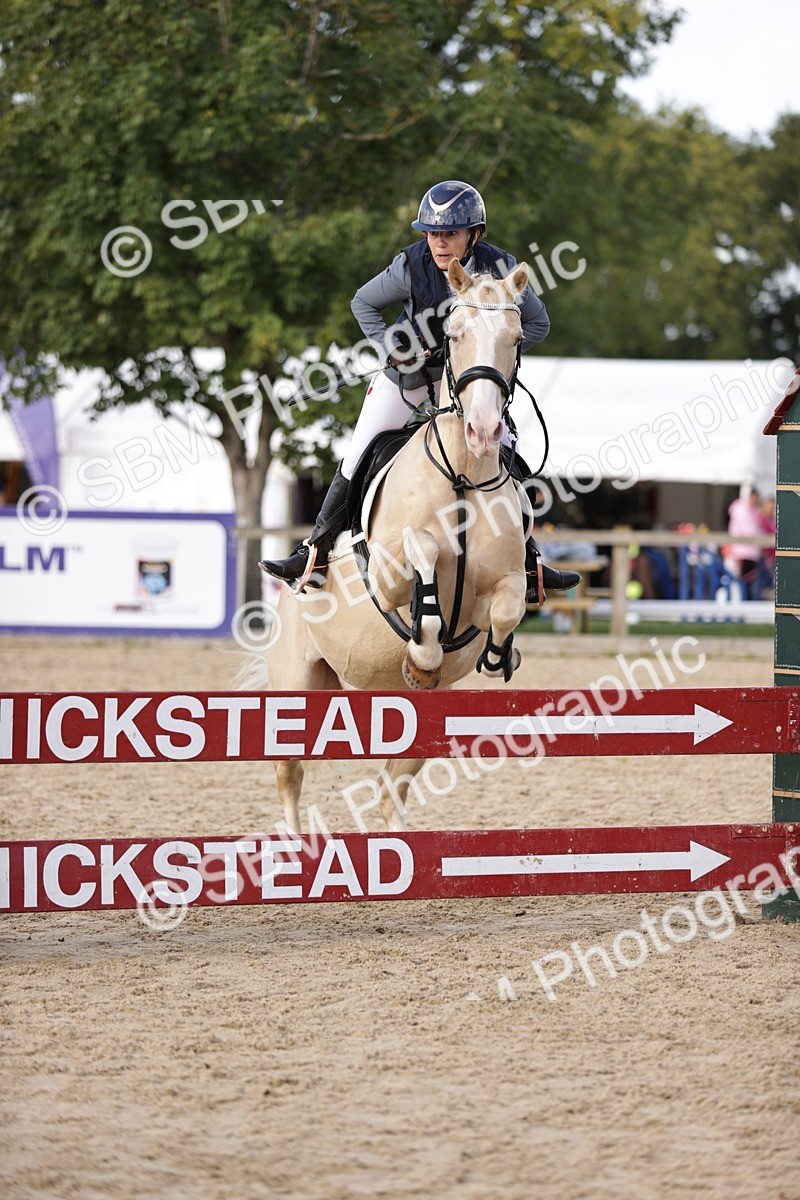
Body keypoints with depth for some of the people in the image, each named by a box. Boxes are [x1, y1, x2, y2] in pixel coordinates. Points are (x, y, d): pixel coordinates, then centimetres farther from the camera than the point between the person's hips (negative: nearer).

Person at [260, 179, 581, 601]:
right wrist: (393, 350, -17)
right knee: (356, 463, -3)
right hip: (409, 372, -1)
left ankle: (530, 566, 10)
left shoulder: (499, 268, -22)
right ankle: (314, 551, 9)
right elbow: (363, 302, -5)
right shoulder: (411, 266, -23)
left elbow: (537, 323, -8)